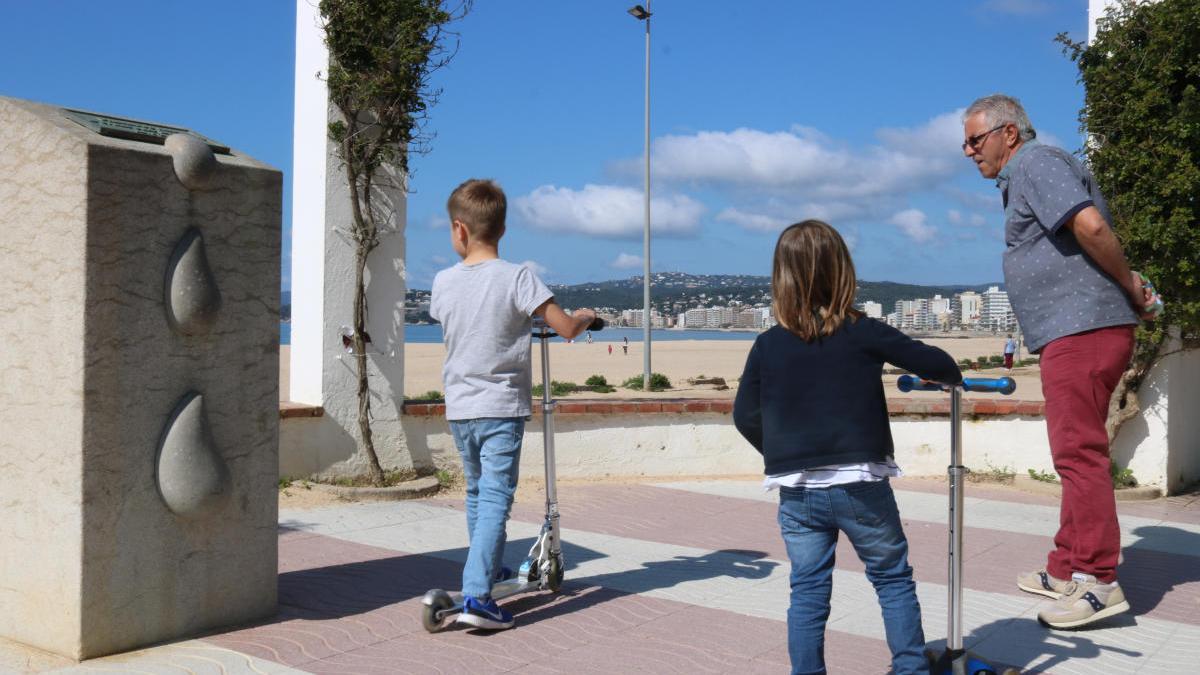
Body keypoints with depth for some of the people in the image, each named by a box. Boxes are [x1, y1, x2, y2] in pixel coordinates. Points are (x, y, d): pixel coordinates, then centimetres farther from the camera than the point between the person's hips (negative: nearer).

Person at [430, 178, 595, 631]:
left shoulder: (443, 282, 0)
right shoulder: (517, 278, -13)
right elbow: (566, 328, -15)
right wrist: (585, 316, 8)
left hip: (459, 409, 5)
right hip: (502, 407, -4)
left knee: (476, 493, 21)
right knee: (495, 499, -6)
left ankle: (489, 571, 37)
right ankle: (476, 597, -15)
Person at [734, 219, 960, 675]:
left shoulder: (767, 346, 0)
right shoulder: (864, 333, -5)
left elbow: (745, 416, 4)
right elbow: (932, 363, 0)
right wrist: (953, 376, 23)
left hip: (796, 491, 2)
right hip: (860, 484, -2)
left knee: (807, 590, 10)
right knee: (893, 580, 13)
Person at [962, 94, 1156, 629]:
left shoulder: (1035, 163, -8)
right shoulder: (1023, 177, 24)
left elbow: (1090, 224, -22)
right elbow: (1087, 232, 23)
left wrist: (1129, 288, -12)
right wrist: (1131, 285, 10)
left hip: (1081, 329, -11)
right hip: (1073, 330, 11)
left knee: (1078, 451, -9)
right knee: (1076, 452, 14)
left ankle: (1097, 580, -4)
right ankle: (1067, 571, 22)